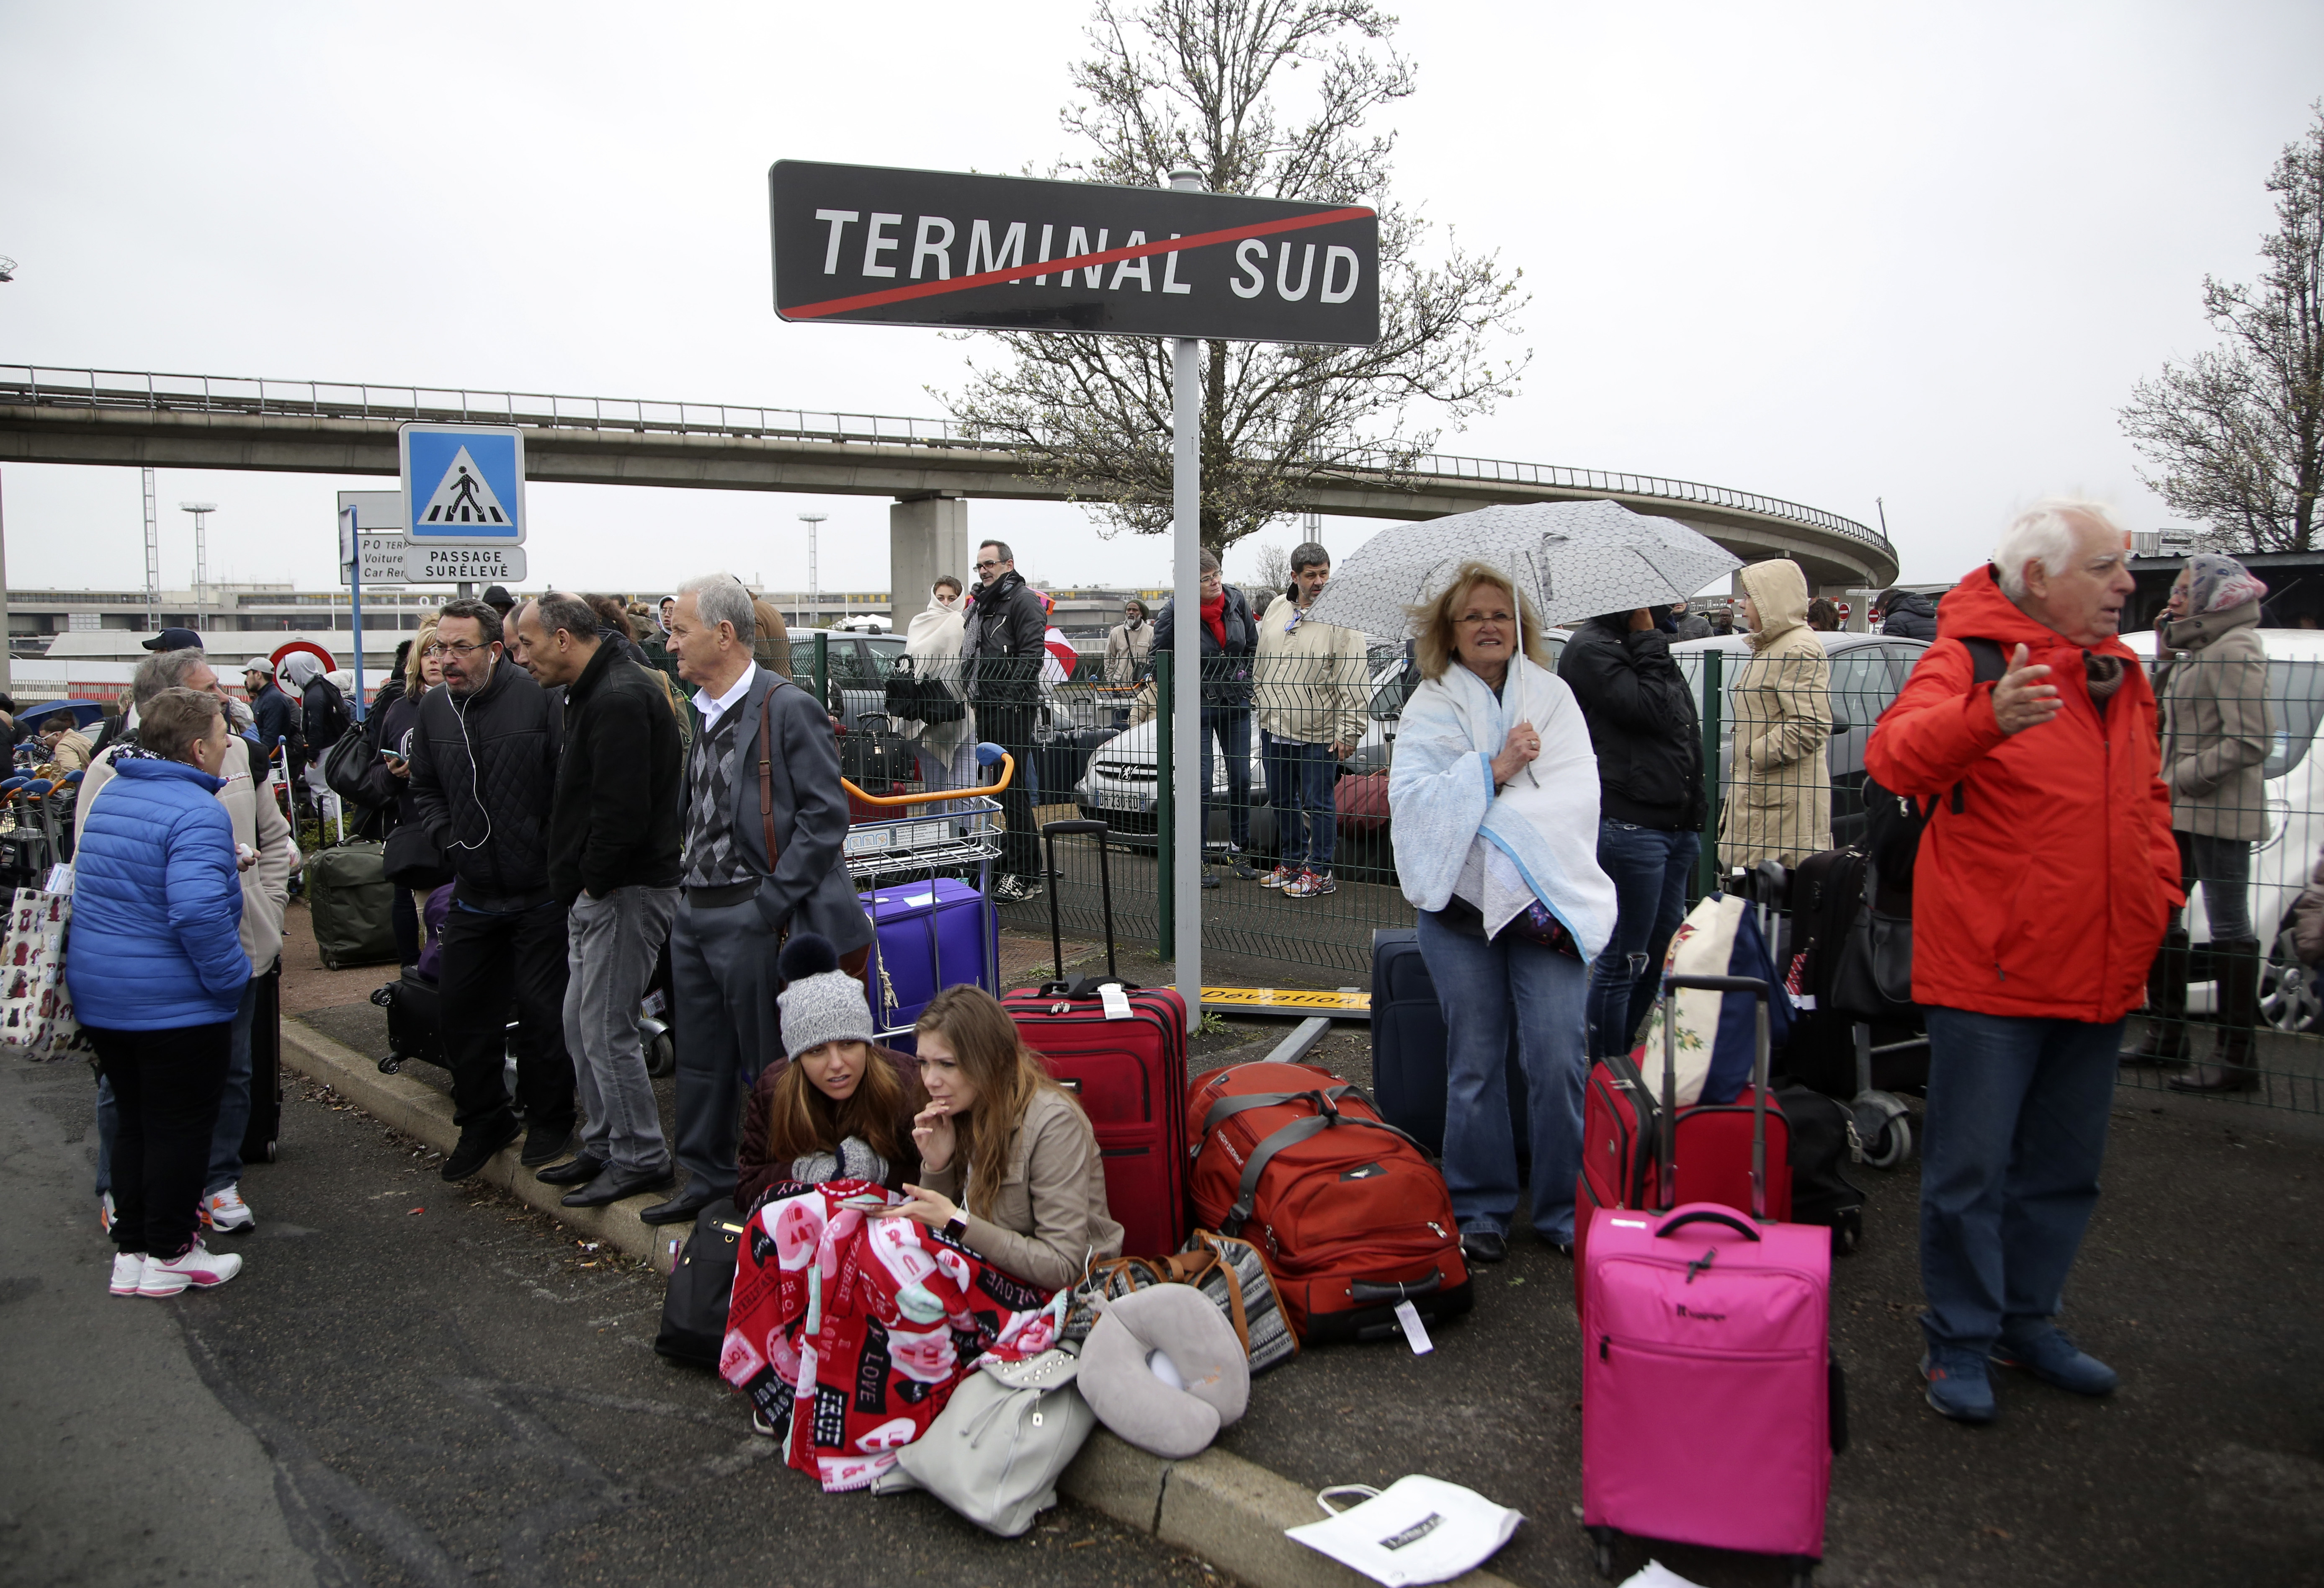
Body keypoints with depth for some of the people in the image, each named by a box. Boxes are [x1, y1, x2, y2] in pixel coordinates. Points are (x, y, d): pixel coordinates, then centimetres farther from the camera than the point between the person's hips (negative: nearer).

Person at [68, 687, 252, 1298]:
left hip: (99, 995, 9)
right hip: (175, 1003, -9)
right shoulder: (197, 813, -21)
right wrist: (231, 977, -19)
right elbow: (198, 912, -32)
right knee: (180, 1128, 6)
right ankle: (169, 1255, 16)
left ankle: (130, 1249, 27)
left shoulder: (110, 798, 10)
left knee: (133, 1122, 19)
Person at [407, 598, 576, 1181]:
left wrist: (554, 850, -14)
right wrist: (450, 839, 4)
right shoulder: (434, 707, 5)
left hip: (540, 891, -6)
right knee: (462, 1007, 11)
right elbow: (425, 788, 18)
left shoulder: (538, 697, -15)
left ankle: (548, 1117, 22)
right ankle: (483, 1120, 28)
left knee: (542, 1008, 3)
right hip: (474, 892, 6)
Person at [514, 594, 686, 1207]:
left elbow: (622, 811, -25)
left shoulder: (620, 698, -19)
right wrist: (579, 882, 14)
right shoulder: (596, 691, 16)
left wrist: (592, 880, -14)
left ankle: (641, 1158, 9)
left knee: (606, 1029, -4)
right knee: (581, 1025, 17)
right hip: (595, 894, 11)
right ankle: (604, 1146, 29)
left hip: (624, 893, -11)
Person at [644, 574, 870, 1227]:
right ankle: (708, 1178, 32)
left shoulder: (789, 707, -13)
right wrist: (691, 890, 11)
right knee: (700, 1058, 17)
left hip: (750, 917, -8)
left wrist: (768, 906, -18)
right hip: (693, 915, 8)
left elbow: (824, 814, -17)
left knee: (767, 1065, 4)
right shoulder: (706, 711, 13)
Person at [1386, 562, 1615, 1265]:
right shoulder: (1430, 706, 7)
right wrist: (1495, 769, -15)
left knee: (1558, 1057, -7)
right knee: (1475, 1063, 3)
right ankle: (1480, 1211, 17)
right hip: (1461, 898, 0)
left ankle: (1564, 1211, 8)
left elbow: (1578, 793, -1)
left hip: (1546, 898, 1)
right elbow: (1411, 796, -7)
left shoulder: (1552, 695, 10)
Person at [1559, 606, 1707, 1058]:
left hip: (1676, 827, 9)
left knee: (1661, 955, 14)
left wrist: (1694, 814, 19)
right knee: (1622, 964, -3)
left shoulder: (1648, 649, 19)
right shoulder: (1592, 647, -9)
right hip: (1629, 825, -9)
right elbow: (1650, 711, -21)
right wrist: (1647, 640, -11)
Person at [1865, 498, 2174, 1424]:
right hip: (1989, 970, -8)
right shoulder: (1972, 657, -11)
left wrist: (2160, 889, 9)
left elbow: (2148, 798, 24)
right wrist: (1985, 720, -48)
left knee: (2065, 1168, 18)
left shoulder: (2123, 675, 13)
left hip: (2098, 975, 8)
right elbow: (1896, 755, -30)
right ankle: (1959, 1341, 16)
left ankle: (2026, 1320, 34)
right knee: (1972, 1167, 1)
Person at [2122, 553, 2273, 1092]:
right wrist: (2168, 657, 9)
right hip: (2182, 811, 10)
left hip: (2219, 811, -10)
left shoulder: (2236, 649, -12)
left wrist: (2189, 776, -17)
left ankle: (2237, 1058, 0)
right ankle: (2166, 1036, 22)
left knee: (2229, 927, -5)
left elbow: (2250, 742, -19)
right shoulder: (2197, 650, 17)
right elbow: (2164, 717, 16)